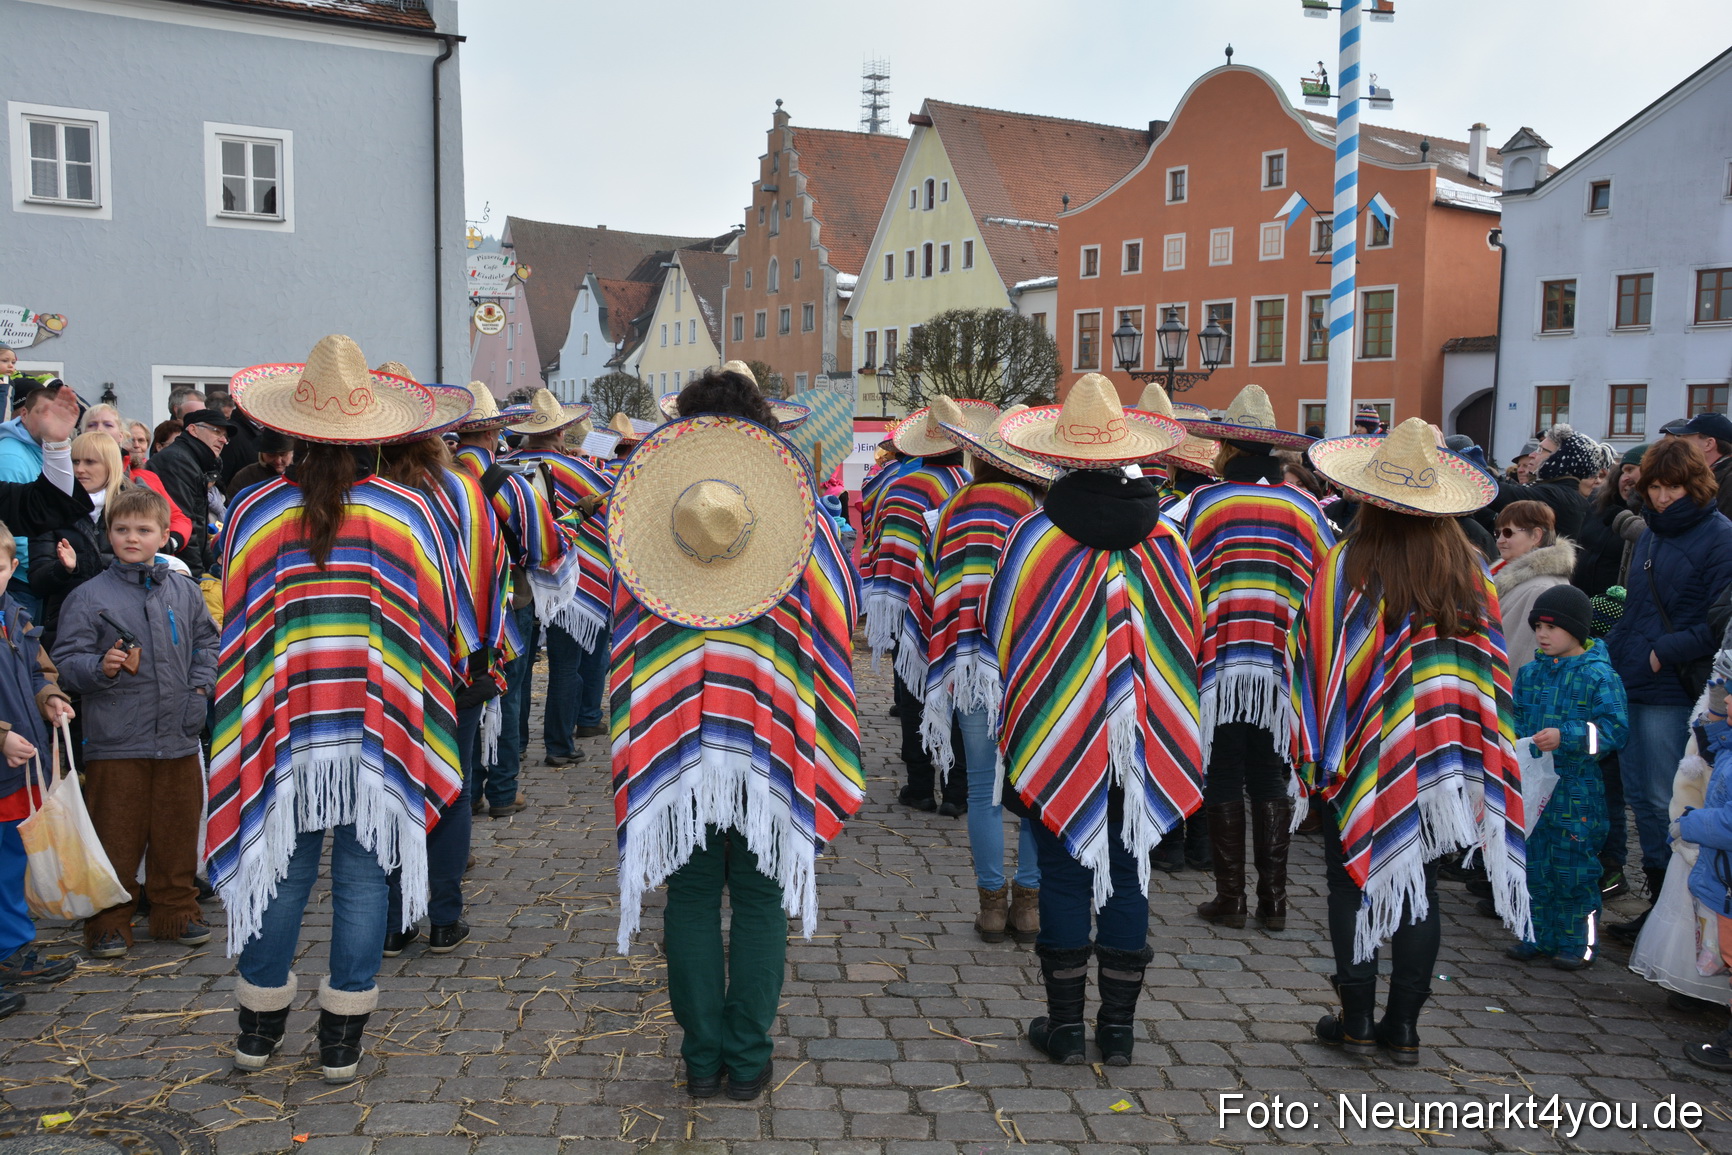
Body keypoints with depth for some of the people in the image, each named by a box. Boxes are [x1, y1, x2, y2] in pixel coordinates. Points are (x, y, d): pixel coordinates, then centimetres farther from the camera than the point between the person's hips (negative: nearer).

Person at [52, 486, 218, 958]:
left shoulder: (185, 591, 8)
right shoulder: (88, 596, -3)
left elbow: (207, 643, 19)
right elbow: (66, 662, -4)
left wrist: (201, 688, 7)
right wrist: (101, 667, -23)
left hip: (179, 738, 3)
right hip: (115, 743, -3)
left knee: (178, 831, 11)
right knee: (116, 837, 3)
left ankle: (177, 912, 25)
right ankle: (109, 922, 16)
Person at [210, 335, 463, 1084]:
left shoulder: (253, 512, -4)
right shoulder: (408, 512, -6)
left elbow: (234, 631, 4)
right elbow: (438, 628, 0)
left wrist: (249, 723, 16)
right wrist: (420, 724, 11)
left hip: (283, 724, 1)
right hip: (381, 730, -1)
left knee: (281, 869, 14)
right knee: (362, 876, 8)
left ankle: (259, 1028, 27)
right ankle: (341, 1040, 16)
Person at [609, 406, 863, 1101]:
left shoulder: (642, 527, -2)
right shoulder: (805, 524, -5)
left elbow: (619, 638, 6)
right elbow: (841, 621, 1)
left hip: (674, 736, 1)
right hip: (770, 736, -1)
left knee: (692, 896, 11)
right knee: (759, 898, 9)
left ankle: (703, 1060, 18)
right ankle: (748, 1062, 15)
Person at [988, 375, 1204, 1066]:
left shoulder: (1036, 535, -12)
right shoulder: (1163, 537, -4)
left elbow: (1002, 641, -4)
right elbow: (1191, 640, 6)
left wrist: (1016, 729, 11)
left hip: (1059, 741, -2)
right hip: (1143, 744, 2)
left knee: (1063, 876, 8)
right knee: (1127, 876, 12)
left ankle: (1066, 1025, 16)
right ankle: (1118, 1028, 21)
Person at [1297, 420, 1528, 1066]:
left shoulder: (1346, 569, -12)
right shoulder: (1471, 573, -1)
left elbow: (1318, 661, -8)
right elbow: (1490, 673, 4)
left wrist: (1317, 751, 1)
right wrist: (1474, 772, 12)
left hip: (1365, 759, -3)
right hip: (1439, 764, 3)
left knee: (1354, 883, 9)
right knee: (1419, 888, 12)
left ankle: (1357, 1020, 13)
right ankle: (1403, 1026, 18)